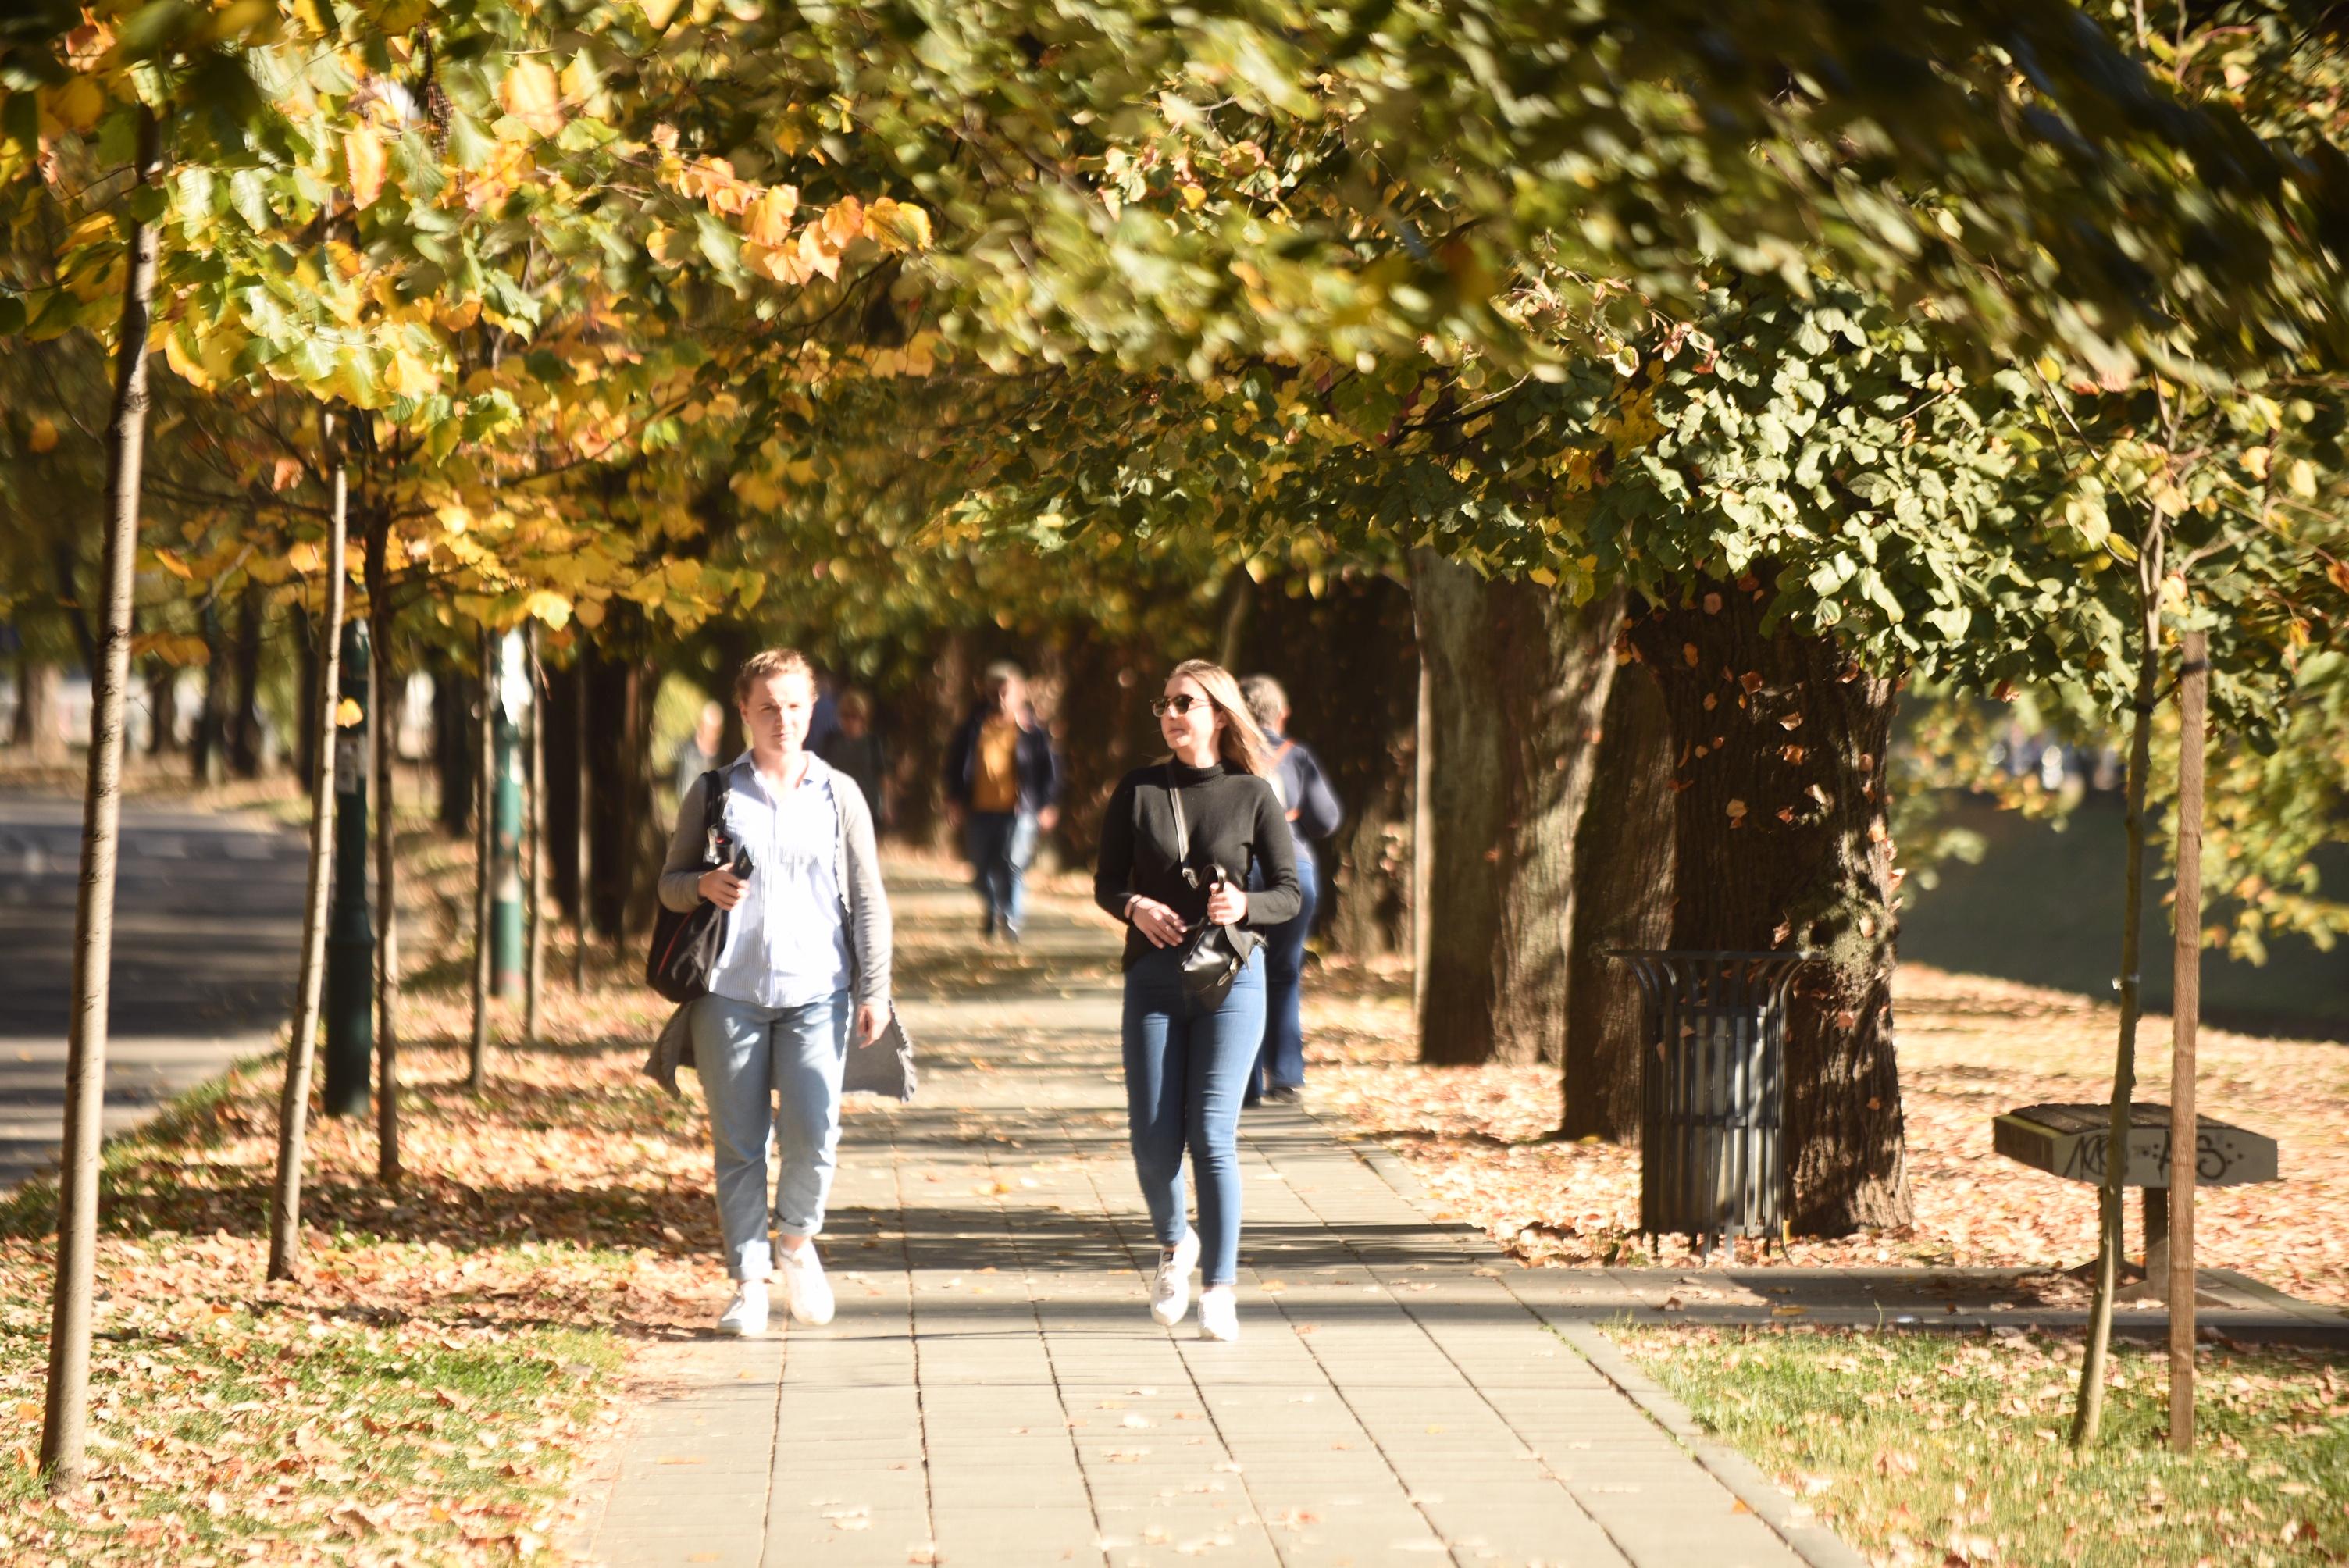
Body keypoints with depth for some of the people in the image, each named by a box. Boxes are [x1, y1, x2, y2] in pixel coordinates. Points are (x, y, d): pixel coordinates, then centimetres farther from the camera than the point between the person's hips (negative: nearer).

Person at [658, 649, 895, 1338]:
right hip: (730, 989, 0)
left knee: (813, 1133, -12)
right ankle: (748, 1282, 9)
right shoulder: (713, 793, 8)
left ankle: (798, 1241, 15)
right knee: (738, 1145, 1)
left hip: (817, 990, 0)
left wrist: (875, 989, 2)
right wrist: (703, 886, -12)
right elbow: (669, 882, 12)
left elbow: (868, 899, 9)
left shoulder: (838, 795, 10)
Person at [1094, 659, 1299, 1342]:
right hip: (1153, 977, 2)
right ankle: (1174, 1244, 28)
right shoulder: (1139, 791, 4)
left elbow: (1289, 893, 3)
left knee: (1212, 1136, -8)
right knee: (1153, 1138, -1)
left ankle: (1219, 1287, 0)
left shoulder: (1252, 795, 0)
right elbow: (1106, 881, 8)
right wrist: (1135, 906, -13)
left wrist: (1245, 907, -18)